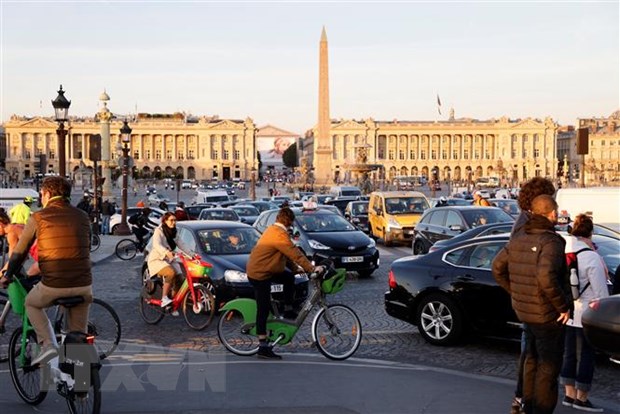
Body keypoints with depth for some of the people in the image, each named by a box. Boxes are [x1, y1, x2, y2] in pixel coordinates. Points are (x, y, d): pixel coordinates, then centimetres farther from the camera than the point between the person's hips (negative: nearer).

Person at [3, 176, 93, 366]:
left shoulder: (38, 217, 0)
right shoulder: (82, 217, 9)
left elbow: (20, 252, 8)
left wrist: (9, 275, 26)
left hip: (53, 286, -3)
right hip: (83, 285, 3)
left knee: (31, 303, 29)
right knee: (79, 337, 22)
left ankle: (48, 344, 12)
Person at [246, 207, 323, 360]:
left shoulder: (273, 230, 11)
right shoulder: (279, 234, -22)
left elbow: (290, 252, 16)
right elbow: (294, 253, -25)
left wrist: (307, 266, 13)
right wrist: (312, 268, -23)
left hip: (265, 270, 10)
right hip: (259, 274, -10)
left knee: (289, 278, 15)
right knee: (263, 310, -6)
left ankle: (288, 311, 19)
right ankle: (263, 348, -3)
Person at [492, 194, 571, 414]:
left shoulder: (518, 240, 3)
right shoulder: (551, 242, -21)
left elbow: (498, 268, 10)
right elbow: (546, 277, -35)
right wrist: (563, 306, -24)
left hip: (524, 311, 8)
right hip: (549, 316, -8)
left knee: (532, 361, 22)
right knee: (549, 367, 5)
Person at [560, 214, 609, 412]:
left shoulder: (563, 252, 1)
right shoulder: (591, 257, -18)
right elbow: (600, 290, -15)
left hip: (567, 312, 7)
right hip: (586, 314, -7)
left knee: (570, 353, 15)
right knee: (586, 355, 4)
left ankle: (569, 395, 22)